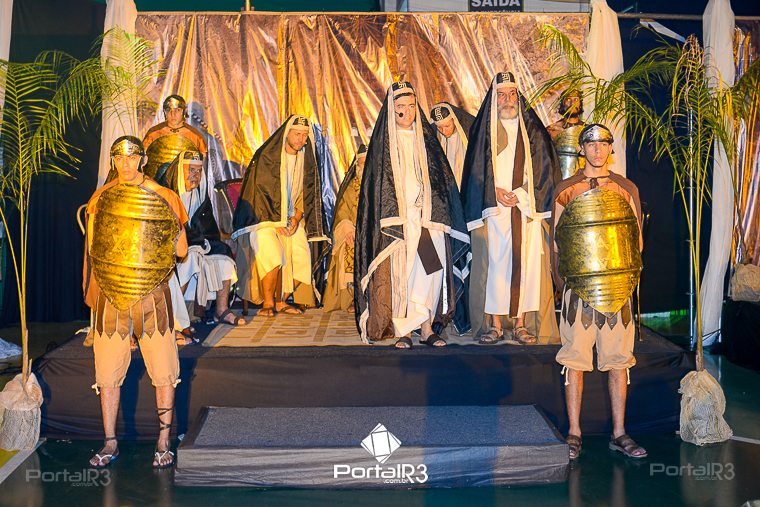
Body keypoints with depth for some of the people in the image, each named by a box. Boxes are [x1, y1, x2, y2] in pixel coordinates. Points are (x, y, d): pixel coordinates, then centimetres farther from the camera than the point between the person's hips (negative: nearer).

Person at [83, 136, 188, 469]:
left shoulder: (164, 198, 0)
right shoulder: (101, 198, 7)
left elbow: (181, 250, 3)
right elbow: (91, 248, 13)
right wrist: (92, 292, 8)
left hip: (152, 295, -2)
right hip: (111, 297, 2)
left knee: (163, 372, 2)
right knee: (107, 374, 7)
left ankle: (163, 443, 16)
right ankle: (110, 443, 23)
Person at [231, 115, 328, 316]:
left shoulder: (306, 160, 6)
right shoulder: (267, 157, -10)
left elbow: (307, 193, 7)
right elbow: (261, 190, -12)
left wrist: (296, 218, -8)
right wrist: (276, 222, -16)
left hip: (291, 217, 5)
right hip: (264, 216, -5)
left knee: (301, 253, -13)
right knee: (271, 254, -26)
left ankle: (280, 301, 0)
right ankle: (267, 303, -11)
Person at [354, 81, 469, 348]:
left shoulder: (425, 138, 15)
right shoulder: (383, 140, 7)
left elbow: (441, 178, 14)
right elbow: (378, 181, 2)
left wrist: (437, 215, 3)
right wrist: (392, 219, -9)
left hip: (427, 217, 3)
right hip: (396, 217, -2)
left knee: (432, 269, -6)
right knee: (399, 271, -7)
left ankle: (426, 327, 3)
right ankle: (402, 331, -1)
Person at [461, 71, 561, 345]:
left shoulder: (531, 129, 11)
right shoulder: (484, 128, 10)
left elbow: (542, 168, 6)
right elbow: (476, 169, 5)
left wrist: (520, 195, -8)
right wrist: (495, 191, -10)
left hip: (527, 209, 1)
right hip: (493, 209, -1)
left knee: (525, 260, -2)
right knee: (494, 261, -5)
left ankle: (520, 325, 6)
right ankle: (495, 325, 2)